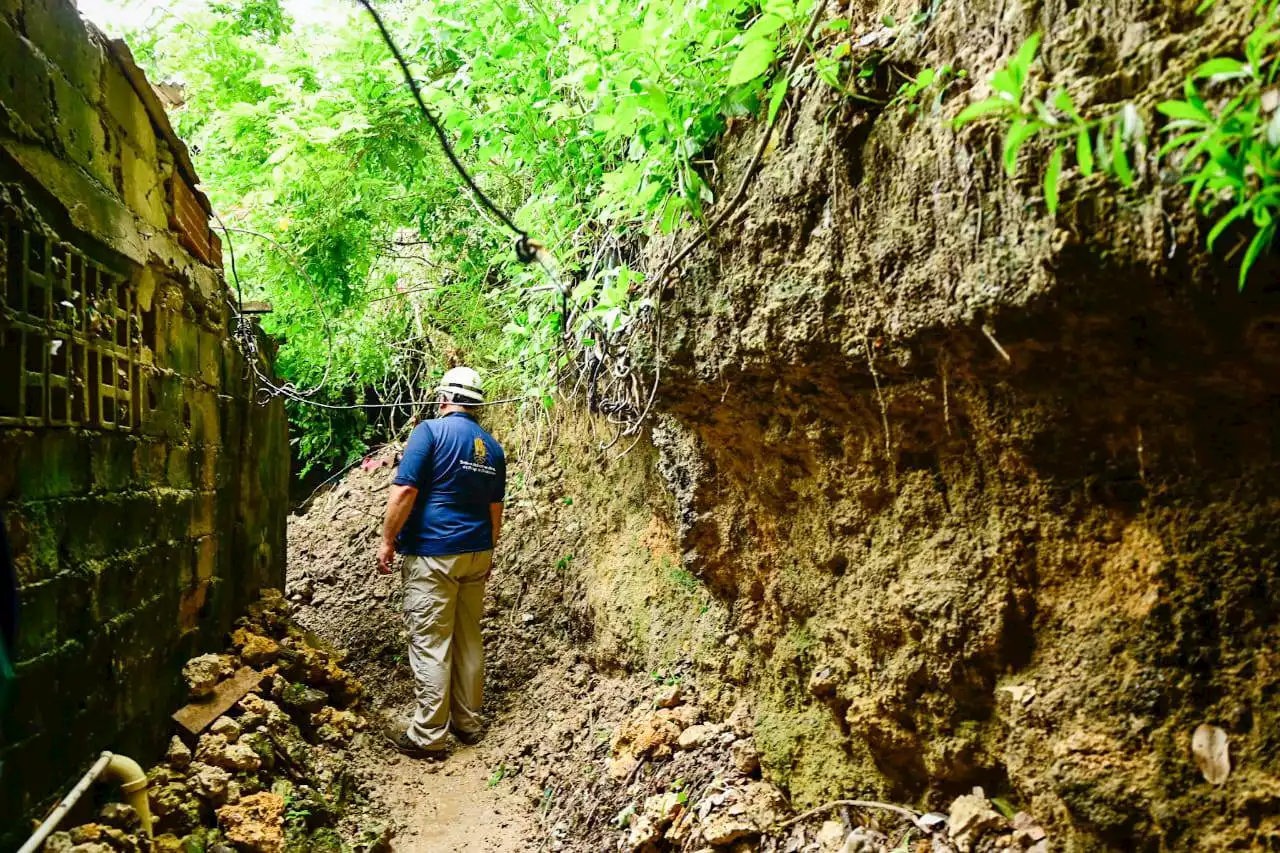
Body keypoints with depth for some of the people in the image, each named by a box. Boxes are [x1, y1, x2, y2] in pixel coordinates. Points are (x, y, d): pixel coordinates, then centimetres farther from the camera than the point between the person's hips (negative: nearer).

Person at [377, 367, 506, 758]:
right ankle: (467, 722, 21)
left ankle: (428, 735, 3)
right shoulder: (492, 446, 10)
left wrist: (388, 541, -7)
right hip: (476, 553, 7)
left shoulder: (430, 431, -9)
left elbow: (405, 490, -15)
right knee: (469, 639, 13)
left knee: (430, 643, -2)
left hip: (433, 553, -6)